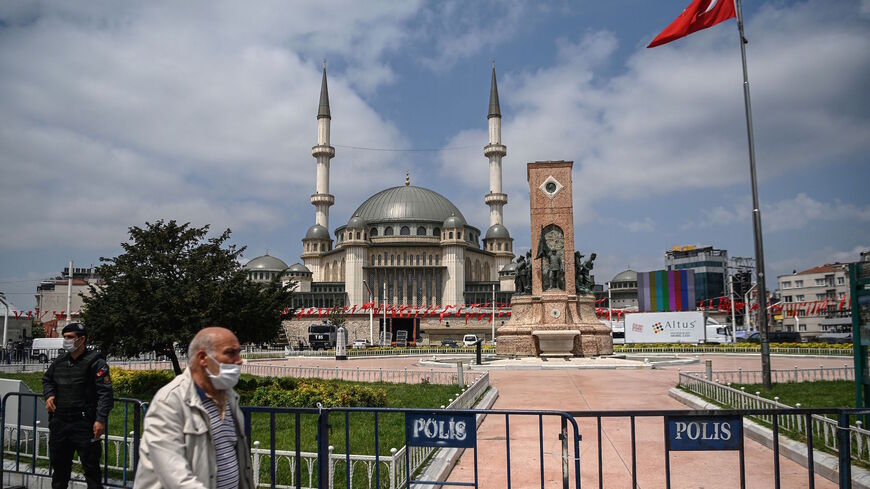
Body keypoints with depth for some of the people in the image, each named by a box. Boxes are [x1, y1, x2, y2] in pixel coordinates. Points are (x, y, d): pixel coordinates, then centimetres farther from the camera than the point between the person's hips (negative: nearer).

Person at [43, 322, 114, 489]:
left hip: (84, 423, -6)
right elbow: (47, 379, 29)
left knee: (91, 466, -2)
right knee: (59, 464, 20)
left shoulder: (95, 362, -11)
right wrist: (49, 395, 7)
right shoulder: (59, 362, 9)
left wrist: (101, 419, -23)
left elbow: (105, 393, -15)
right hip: (59, 422, 7)